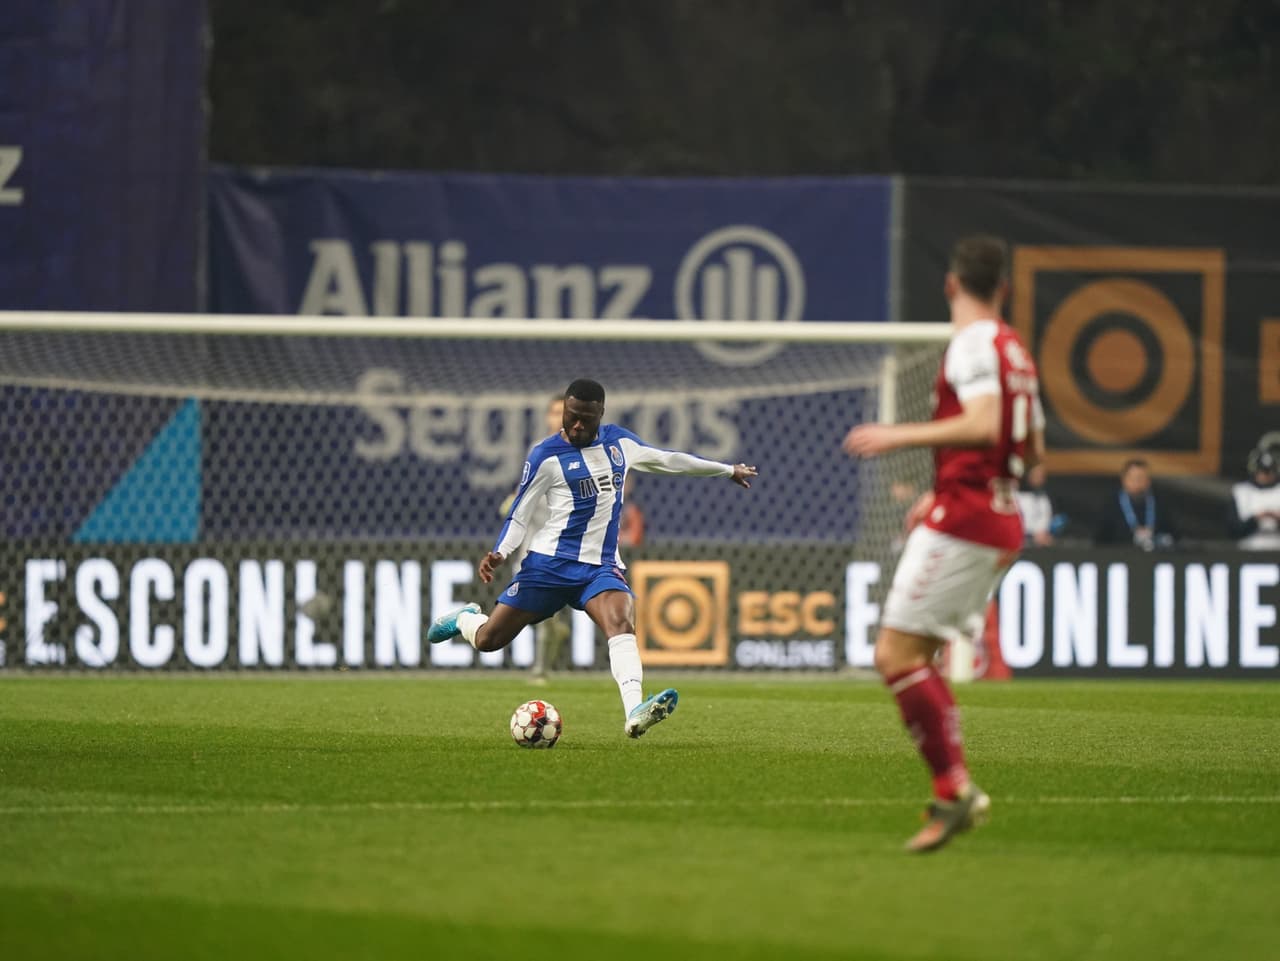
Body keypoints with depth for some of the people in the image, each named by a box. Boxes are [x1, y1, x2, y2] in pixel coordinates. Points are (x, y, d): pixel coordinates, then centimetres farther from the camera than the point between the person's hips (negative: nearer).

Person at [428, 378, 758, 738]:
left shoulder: (619, 441, 9)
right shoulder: (545, 457, -6)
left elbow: (665, 458, 25)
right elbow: (519, 514, -1)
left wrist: (727, 469, 35)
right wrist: (499, 554, -20)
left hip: (602, 566, 2)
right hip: (550, 561, -2)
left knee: (621, 623, -29)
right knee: (488, 639, -2)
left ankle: (635, 714, -49)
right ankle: (465, 618, 38)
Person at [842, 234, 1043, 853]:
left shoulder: (975, 344, -10)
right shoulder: (1015, 349, 18)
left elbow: (983, 426, -25)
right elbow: (1033, 451, 24)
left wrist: (898, 436, -19)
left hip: (963, 518, -9)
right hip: (1001, 521, 9)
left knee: (895, 653, -10)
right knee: (916, 659, 11)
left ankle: (954, 785, -14)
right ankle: (953, 797, 3)